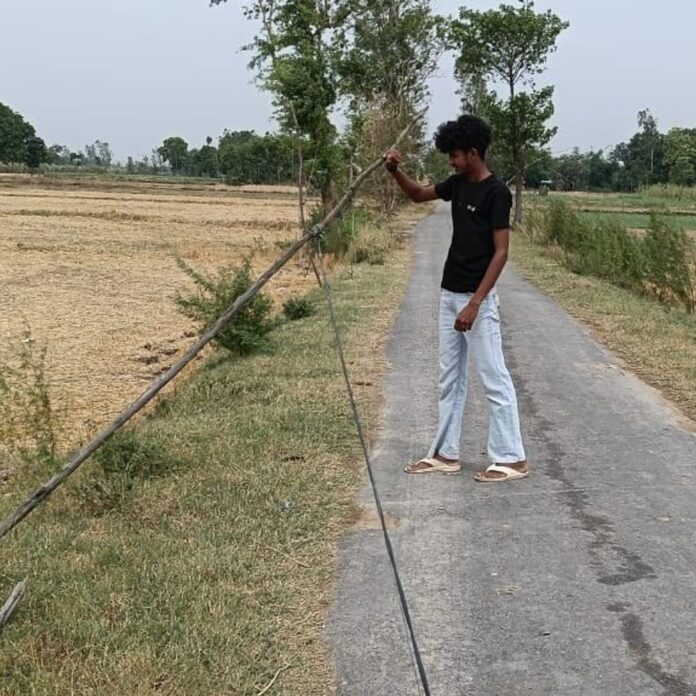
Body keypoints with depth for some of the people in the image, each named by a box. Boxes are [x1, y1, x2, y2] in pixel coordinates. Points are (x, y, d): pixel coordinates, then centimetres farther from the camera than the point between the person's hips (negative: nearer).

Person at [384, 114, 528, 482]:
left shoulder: (496, 192, -16)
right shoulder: (458, 184, 9)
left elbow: (500, 252, -18)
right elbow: (419, 194, 25)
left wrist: (475, 304, -23)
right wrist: (396, 171, 4)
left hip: (478, 299, -9)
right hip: (449, 294, 9)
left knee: (494, 379, -3)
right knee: (450, 378, 12)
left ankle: (511, 458, 4)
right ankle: (445, 454, 20)